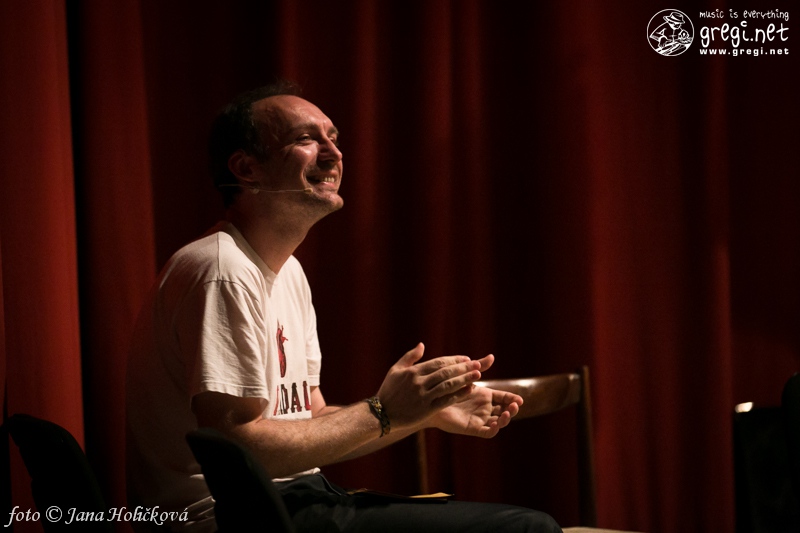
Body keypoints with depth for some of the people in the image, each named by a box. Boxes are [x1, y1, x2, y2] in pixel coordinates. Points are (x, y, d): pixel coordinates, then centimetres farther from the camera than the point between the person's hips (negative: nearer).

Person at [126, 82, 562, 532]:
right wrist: (383, 413, -14)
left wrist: (432, 412, 5)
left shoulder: (288, 271, 17)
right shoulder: (224, 273, -15)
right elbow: (236, 447, -21)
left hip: (296, 496, 10)